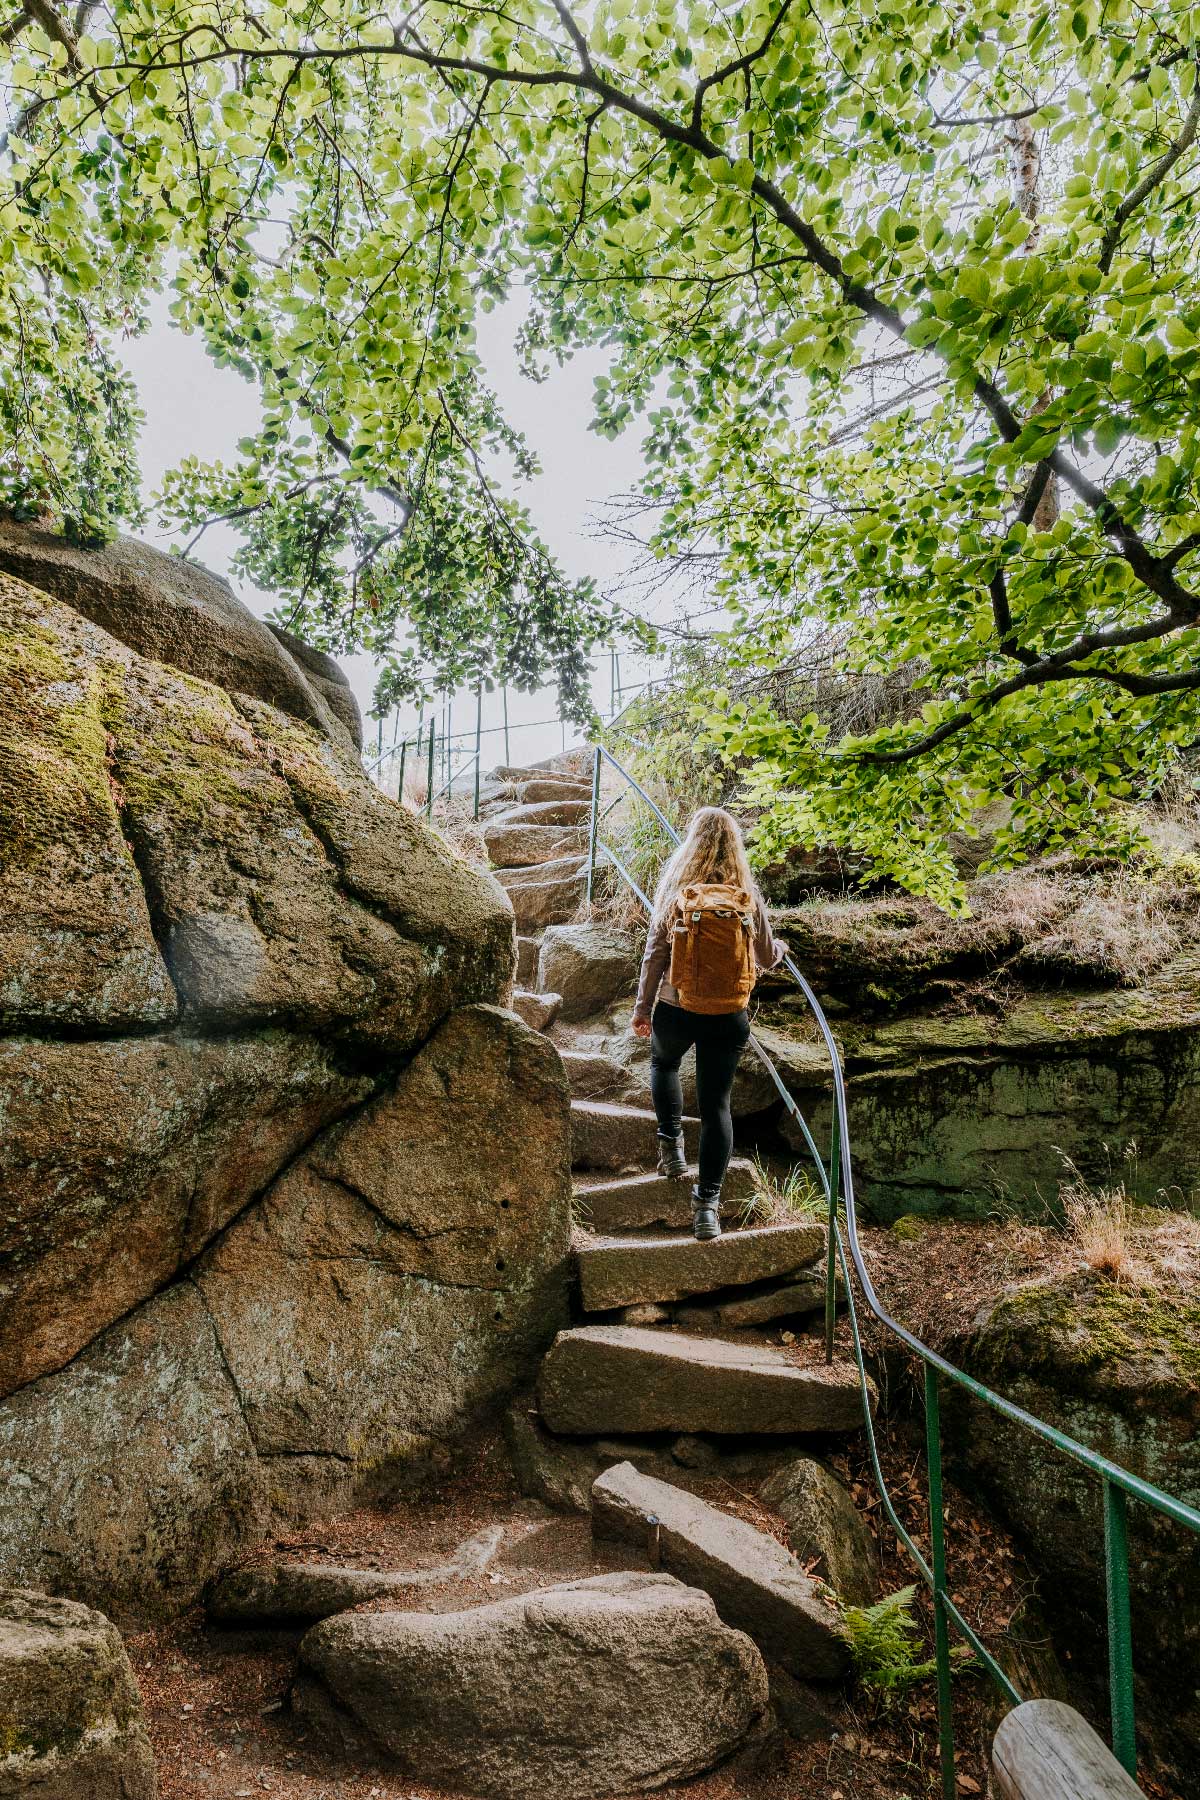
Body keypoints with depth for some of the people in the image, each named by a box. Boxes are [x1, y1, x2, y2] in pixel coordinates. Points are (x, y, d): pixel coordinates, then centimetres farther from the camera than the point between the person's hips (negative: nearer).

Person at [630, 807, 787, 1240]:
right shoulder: (748, 896, -4)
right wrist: (780, 949, 30)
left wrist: (643, 1008, 7)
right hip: (728, 1018, 0)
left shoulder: (675, 891, -6)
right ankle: (707, 1203, 6)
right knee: (716, 1104, 7)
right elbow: (767, 958, 7)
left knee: (663, 1063, 32)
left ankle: (671, 1145, 22)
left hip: (676, 1010, 0)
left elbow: (654, 955, -4)